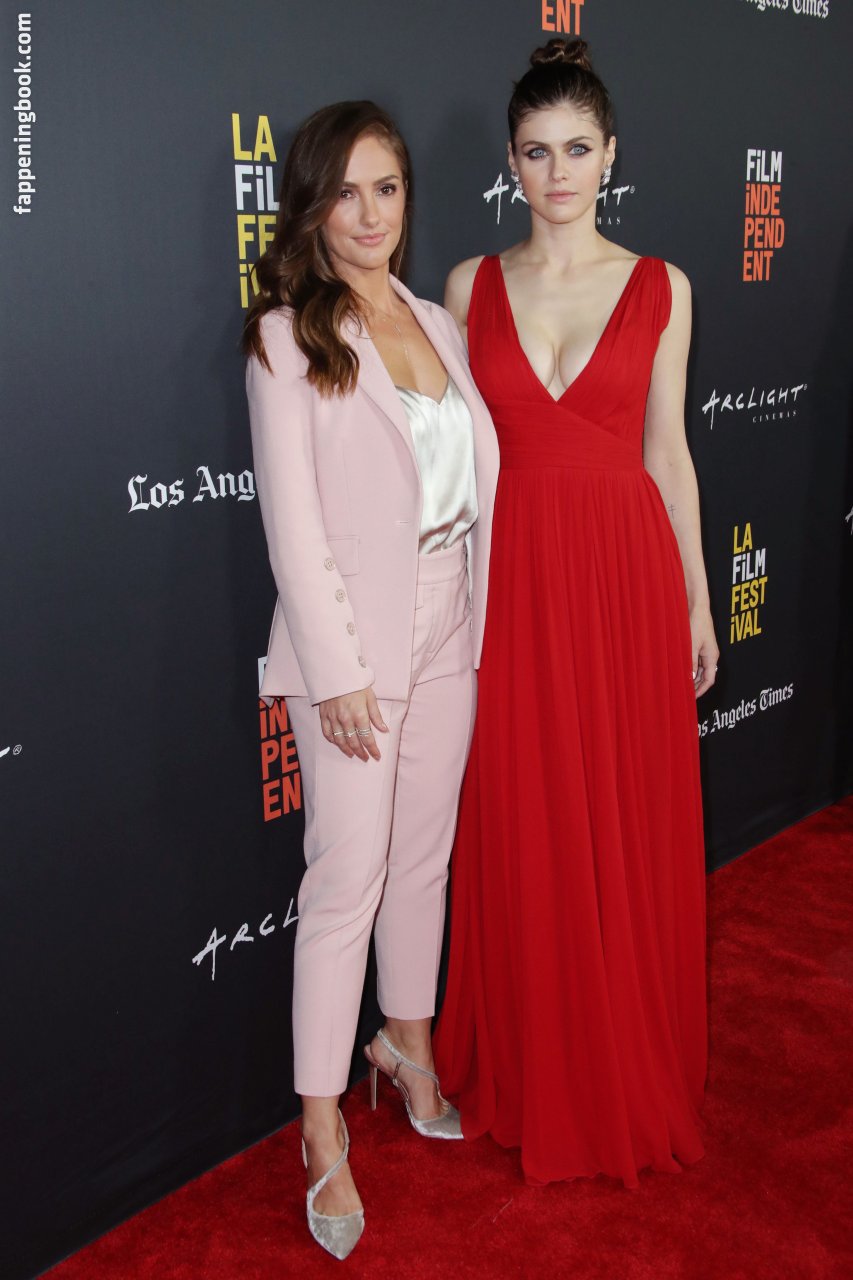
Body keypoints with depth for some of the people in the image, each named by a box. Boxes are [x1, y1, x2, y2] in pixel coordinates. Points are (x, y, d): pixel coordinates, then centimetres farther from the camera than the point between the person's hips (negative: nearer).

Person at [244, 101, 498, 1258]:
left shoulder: (441, 326, 11)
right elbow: (293, 519, -12)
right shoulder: (286, 338, -7)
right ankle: (323, 1128, 10)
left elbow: (475, 477, 11)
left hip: (450, 629, 6)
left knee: (425, 854, 15)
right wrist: (338, 671, -15)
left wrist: (480, 621, 5)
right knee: (349, 873, -3)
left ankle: (409, 1043, 35)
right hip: (353, 638, -6)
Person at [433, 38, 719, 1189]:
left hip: (627, 574, 0)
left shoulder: (659, 287, 4)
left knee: (632, 828, 7)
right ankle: (530, 1074, 27)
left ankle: (635, 1074, 28)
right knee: (521, 833, 7)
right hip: (512, 576, 0)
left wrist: (697, 602, 6)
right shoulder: (472, 286, 5)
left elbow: (667, 451, 6)